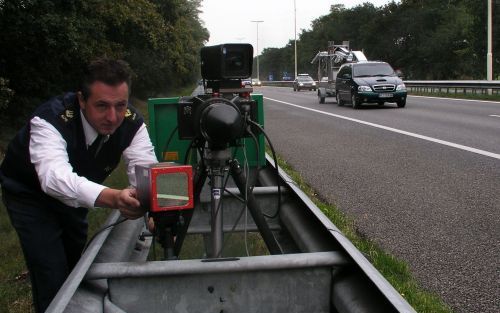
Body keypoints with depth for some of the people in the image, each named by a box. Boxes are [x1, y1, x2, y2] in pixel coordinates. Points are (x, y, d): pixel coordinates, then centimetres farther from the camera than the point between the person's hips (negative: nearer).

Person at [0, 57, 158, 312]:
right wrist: (112, 198, -73)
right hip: (30, 194, -5)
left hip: (74, 193, 5)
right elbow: (54, 176, -56)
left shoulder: (132, 123, -24)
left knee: (77, 265, 19)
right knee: (53, 280, -11)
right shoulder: (49, 120, -39)